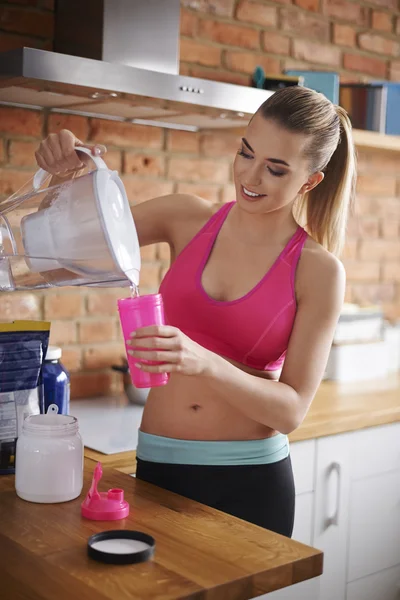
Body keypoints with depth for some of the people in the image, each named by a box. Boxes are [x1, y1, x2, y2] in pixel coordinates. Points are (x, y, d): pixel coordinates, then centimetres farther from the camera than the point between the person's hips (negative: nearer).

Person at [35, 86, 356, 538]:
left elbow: (292, 409, -12)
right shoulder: (188, 219, -2)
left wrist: (206, 363, -29)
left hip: (250, 480, -2)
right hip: (158, 466, 2)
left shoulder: (320, 272, -8)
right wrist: (65, 175, -16)